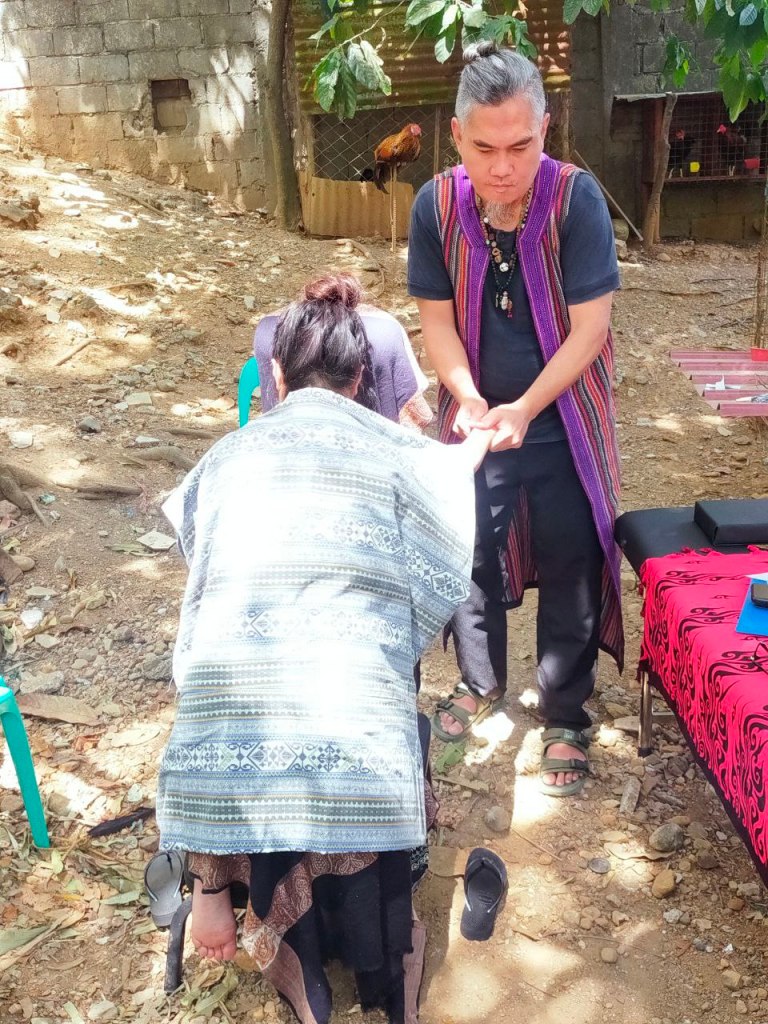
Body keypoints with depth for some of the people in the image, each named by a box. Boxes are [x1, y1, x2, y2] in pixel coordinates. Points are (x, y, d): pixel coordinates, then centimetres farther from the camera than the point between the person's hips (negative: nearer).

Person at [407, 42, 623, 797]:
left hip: (563, 423, -2)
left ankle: (566, 718, 26)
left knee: (570, 567, 6)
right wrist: (469, 400, -21)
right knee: (469, 554, 13)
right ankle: (480, 683, 39)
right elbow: (436, 320, -7)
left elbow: (590, 327, -19)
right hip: (475, 419, 3)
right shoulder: (436, 205, -13)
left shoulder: (576, 198, -21)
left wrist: (524, 408, -26)